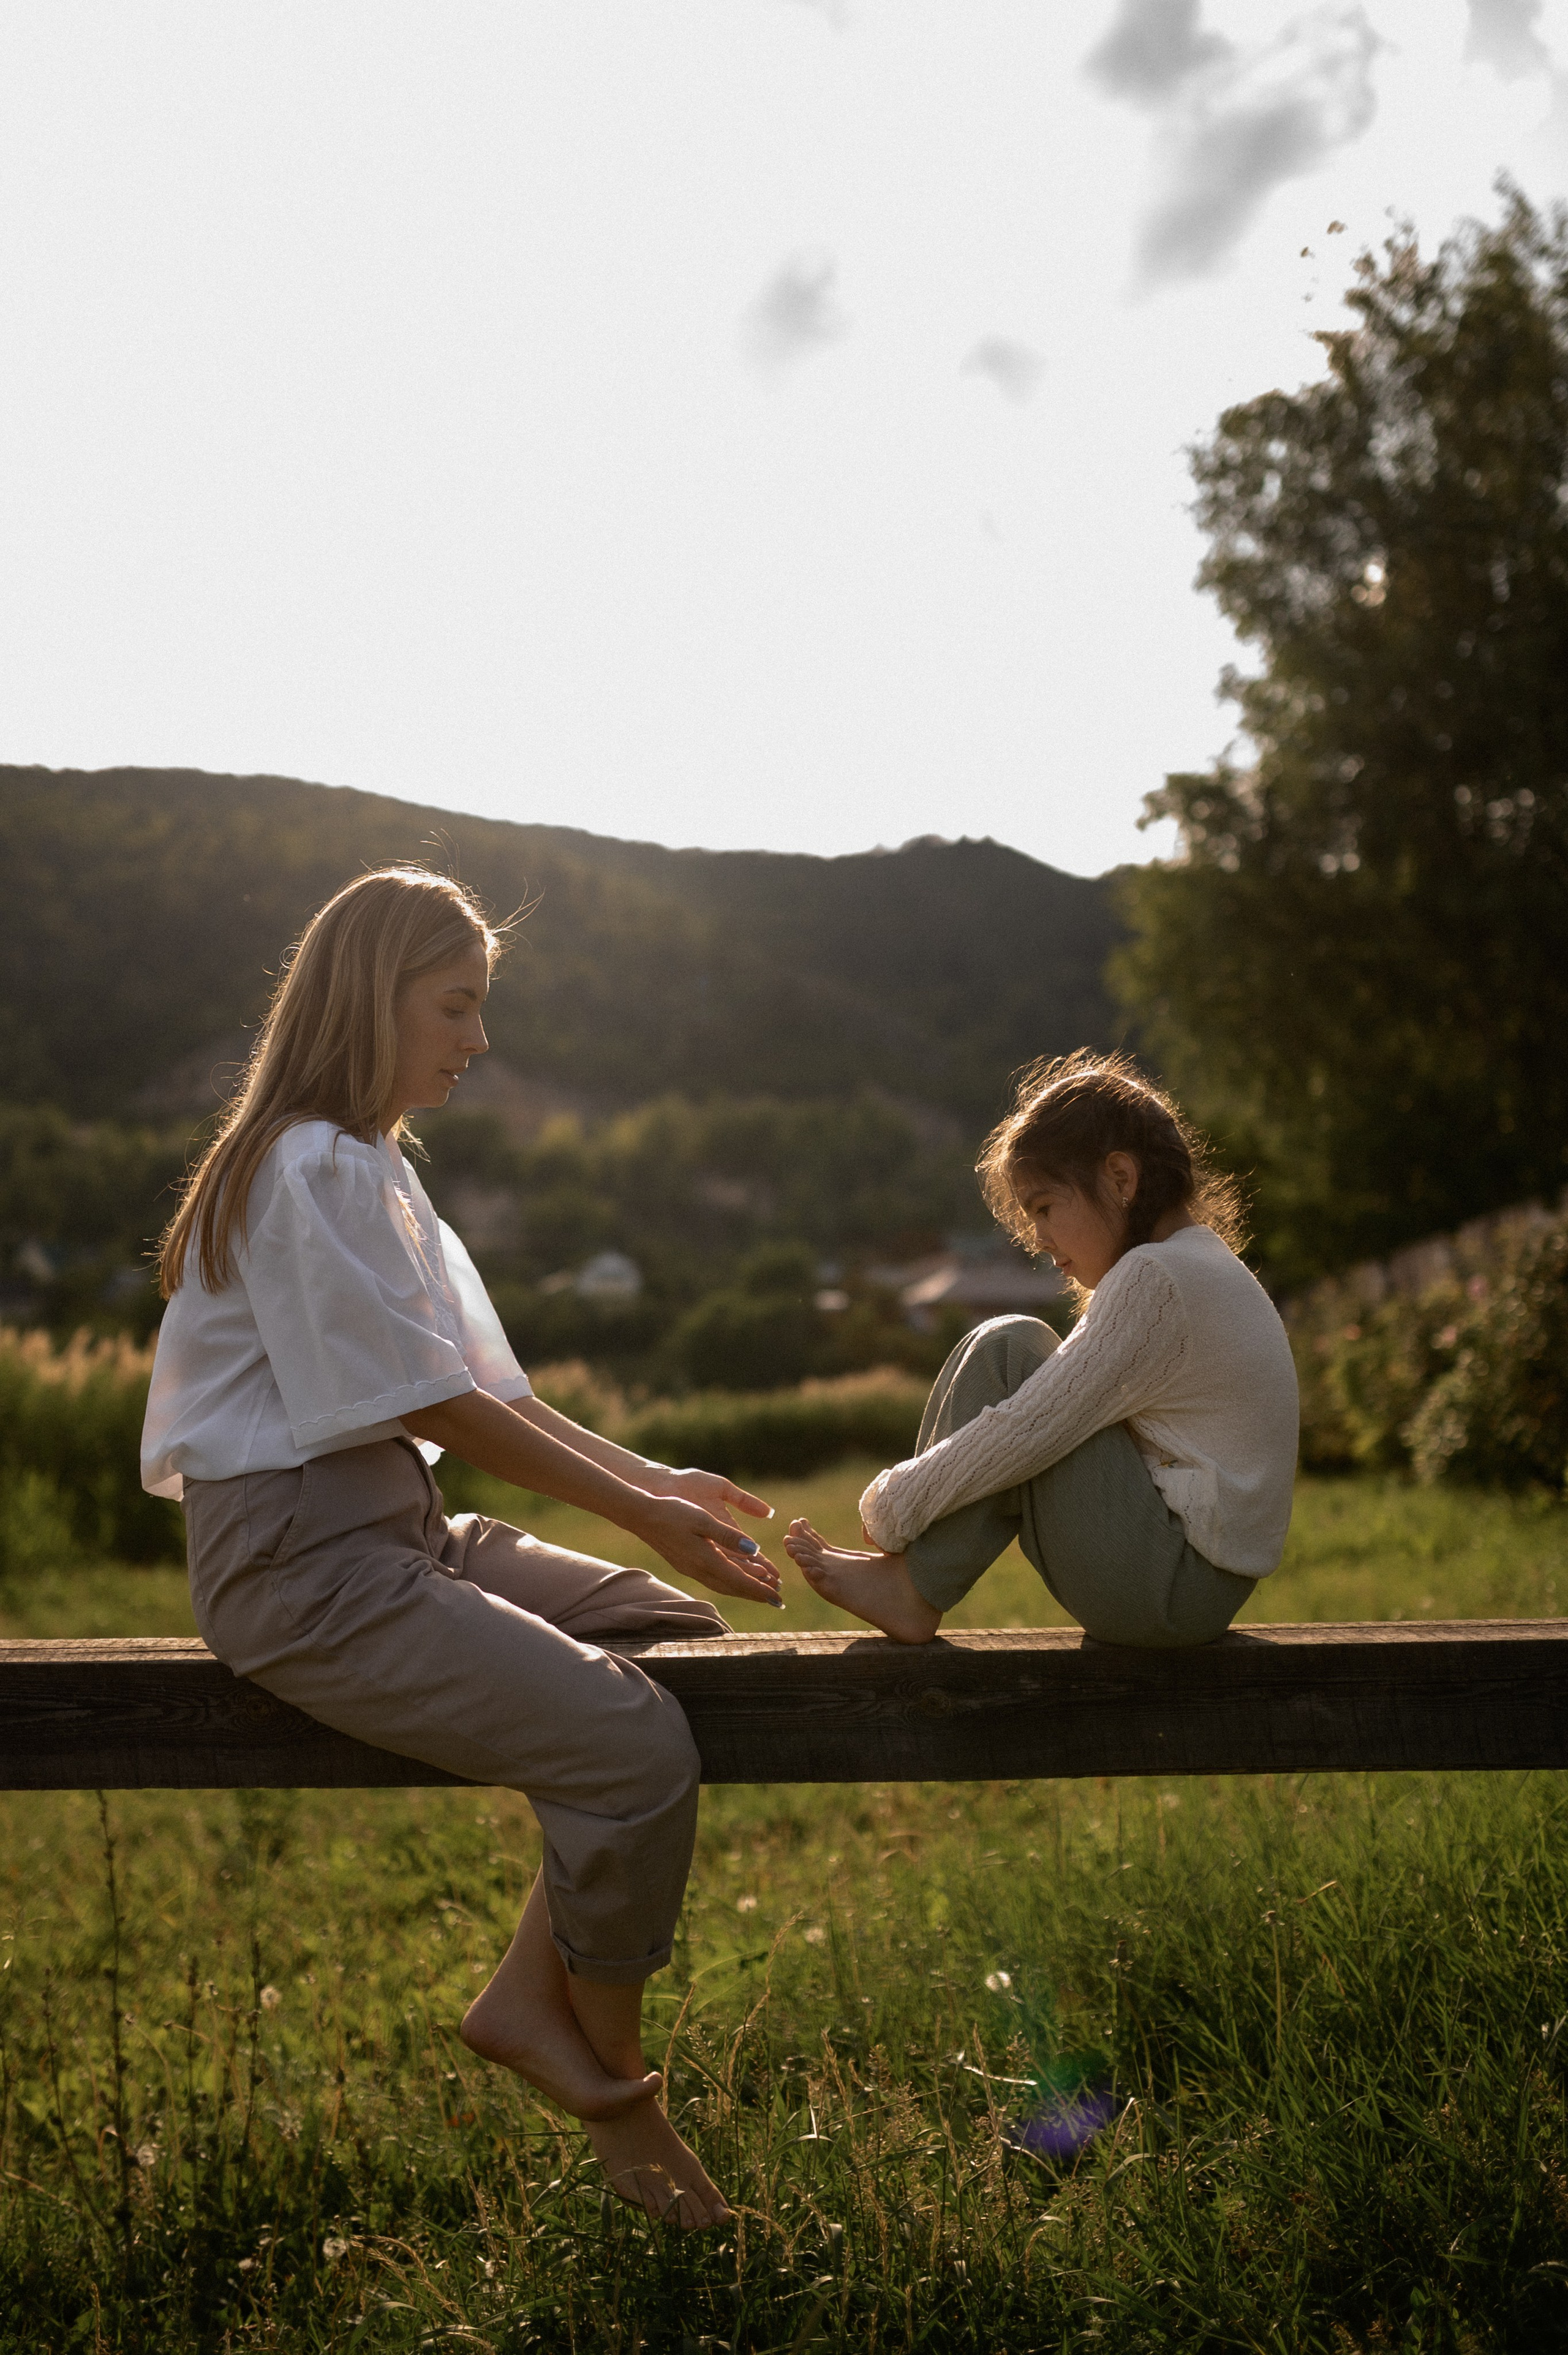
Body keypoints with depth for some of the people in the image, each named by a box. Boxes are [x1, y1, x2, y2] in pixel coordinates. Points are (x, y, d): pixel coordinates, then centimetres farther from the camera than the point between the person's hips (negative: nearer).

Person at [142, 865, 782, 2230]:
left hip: (391, 1530, 11)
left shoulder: (369, 1164, 19)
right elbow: (434, 1406, -16)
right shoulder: (315, 1169, -14)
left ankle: (533, 2000, 5)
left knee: (684, 1641, 5)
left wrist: (651, 1478, 8)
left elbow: (479, 1385, 17)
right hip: (301, 1563, -11)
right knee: (631, 1743, -23)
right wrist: (640, 1512, -11)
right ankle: (613, 2091, 0)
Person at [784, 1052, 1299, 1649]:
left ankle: (914, 1589, -6)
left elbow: (1031, 1433, -20)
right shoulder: (1205, 1265, 16)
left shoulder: (1156, 1277, -16)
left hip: (1175, 1587, -10)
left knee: (1007, 1350, -12)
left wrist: (894, 1505, -8)